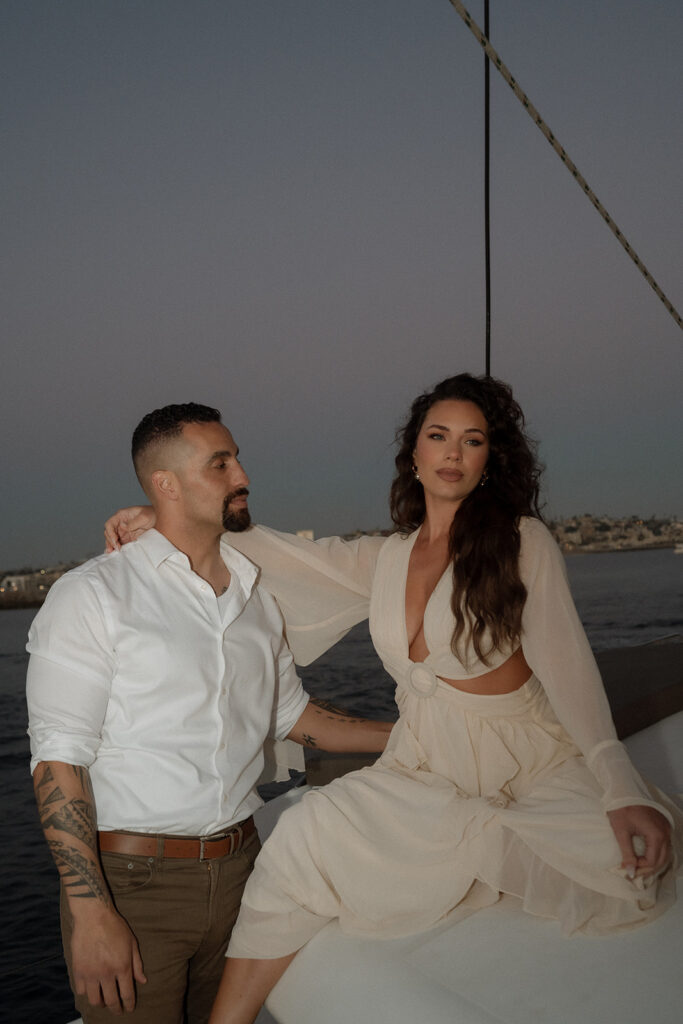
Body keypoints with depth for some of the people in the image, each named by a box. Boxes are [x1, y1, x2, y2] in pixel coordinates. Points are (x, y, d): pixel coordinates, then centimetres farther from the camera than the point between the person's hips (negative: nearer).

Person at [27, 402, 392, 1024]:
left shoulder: (257, 598, 11)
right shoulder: (93, 595, -8)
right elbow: (58, 758, -13)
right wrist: (92, 913, -19)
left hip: (237, 871, 5)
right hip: (129, 880, -5)